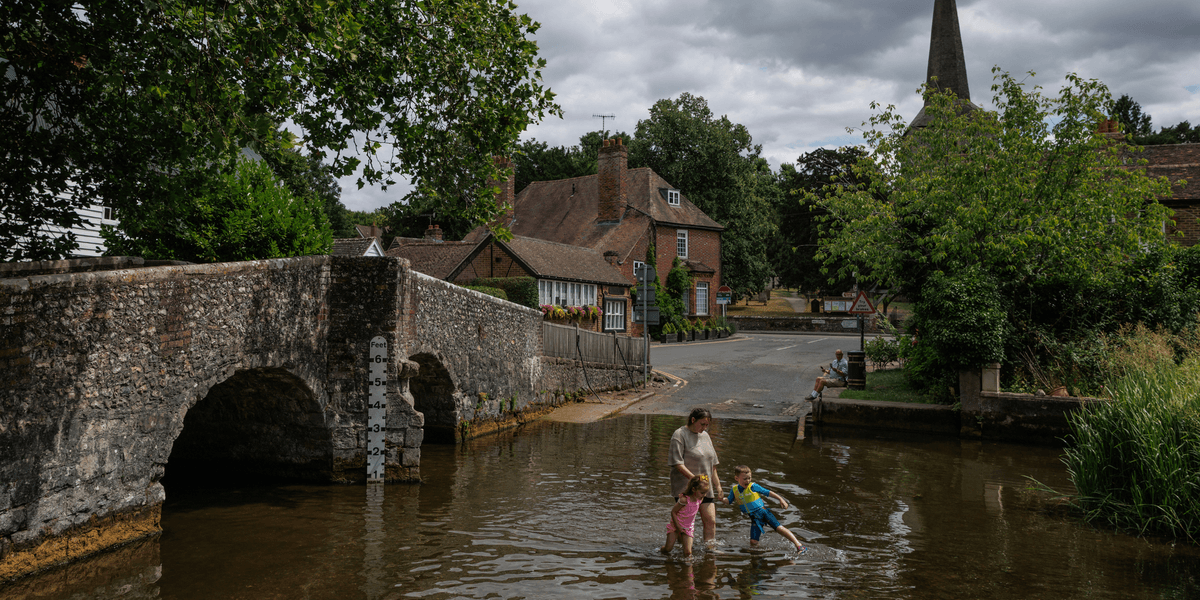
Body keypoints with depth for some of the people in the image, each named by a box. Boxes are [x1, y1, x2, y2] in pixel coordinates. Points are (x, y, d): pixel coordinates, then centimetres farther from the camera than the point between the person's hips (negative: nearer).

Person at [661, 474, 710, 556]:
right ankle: (661, 549, 29)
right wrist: (678, 527, -18)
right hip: (676, 525, -4)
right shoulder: (684, 499, -26)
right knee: (668, 549, -5)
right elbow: (673, 512, -19)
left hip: (689, 528, 4)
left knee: (688, 552, -13)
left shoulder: (700, 500, -6)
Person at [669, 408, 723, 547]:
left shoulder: (705, 435, 14)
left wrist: (717, 485, 17)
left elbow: (712, 465, 21)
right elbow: (678, 463, -17)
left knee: (710, 521, 0)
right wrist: (694, 478, -25)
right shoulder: (679, 435, -9)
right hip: (685, 487, -6)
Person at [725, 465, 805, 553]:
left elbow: (768, 492, -7)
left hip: (763, 512, -3)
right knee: (753, 542, -9)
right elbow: (729, 501, 15)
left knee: (778, 528, -17)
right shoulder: (734, 490, 1)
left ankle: (798, 544, -11)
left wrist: (780, 499, -14)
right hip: (754, 518, 3)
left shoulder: (752, 486, -9)